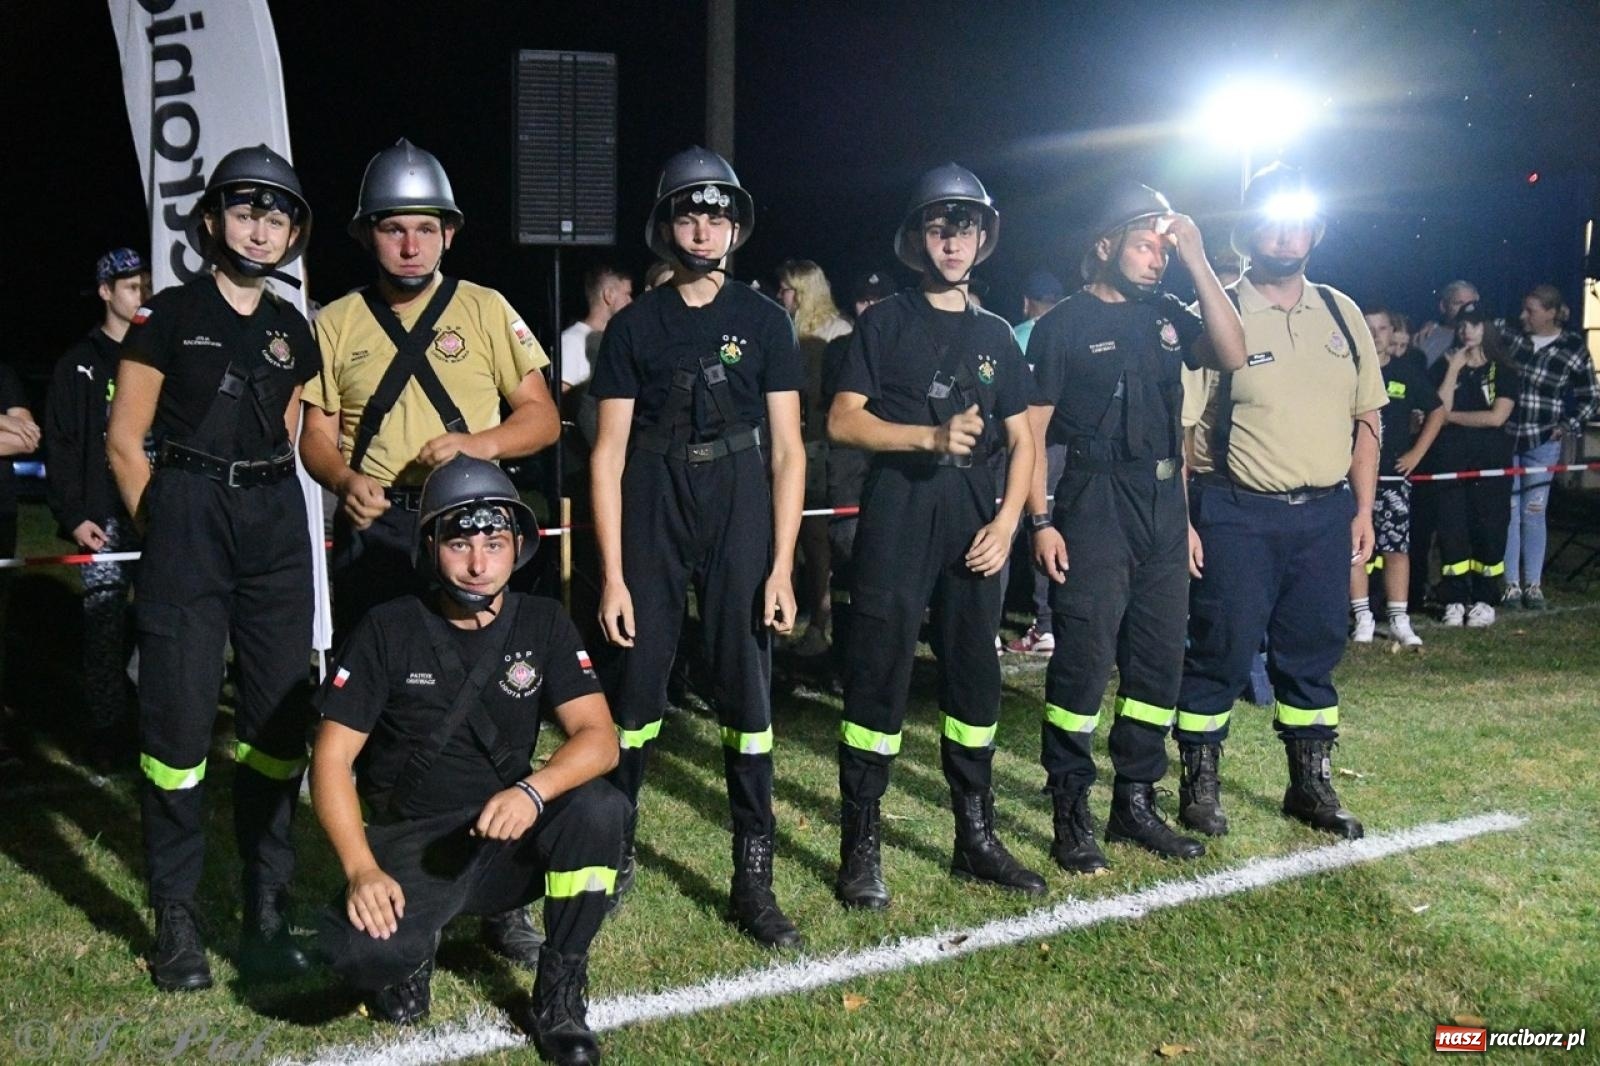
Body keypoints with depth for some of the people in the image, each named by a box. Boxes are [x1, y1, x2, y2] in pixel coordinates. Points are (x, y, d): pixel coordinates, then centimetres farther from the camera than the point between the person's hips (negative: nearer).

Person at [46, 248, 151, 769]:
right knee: (105, 627, -2)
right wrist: (73, 517, -7)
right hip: (103, 516, -2)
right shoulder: (79, 364, 5)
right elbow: (61, 446, 1)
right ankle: (108, 735, 5)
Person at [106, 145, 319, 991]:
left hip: (275, 524, 4)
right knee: (178, 720, -3)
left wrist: (269, 512, 11)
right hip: (186, 516, -4)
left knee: (278, 720, 4)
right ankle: (176, 922, 8)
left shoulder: (292, 331, 13)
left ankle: (267, 912, 14)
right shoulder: (168, 317, 0)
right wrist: (163, 531, -2)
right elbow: (124, 441, -1)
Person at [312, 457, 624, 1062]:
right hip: (408, 843, -2)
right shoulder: (389, 631, -6)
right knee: (361, 949, -32)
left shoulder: (543, 625, -1)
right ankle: (412, 948, 8)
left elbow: (599, 738, -11)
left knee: (599, 809, -28)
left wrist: (532, 790, -31)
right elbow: (332, 758, -8)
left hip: (506, 838, 2)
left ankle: (558, 996, -7)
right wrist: (361, 870, -22)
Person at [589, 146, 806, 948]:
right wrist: (612, 575, -4)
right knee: (634, 685, 3)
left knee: (746, 693, 1)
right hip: (653, 513, 0)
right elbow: (609, 452, 2)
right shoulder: (634, 326, 4)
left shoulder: (763, 320, 4)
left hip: (740, 513, 0)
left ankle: (753, 879, 10)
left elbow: (787, 448, 2)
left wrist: (782, 566, -5)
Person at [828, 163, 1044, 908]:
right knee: (880, 674, -5)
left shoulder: (995, 335, 15)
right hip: (898, 514, -4)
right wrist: (932, 436, -16)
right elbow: (843, 421, -5)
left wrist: (1007, 523, -1)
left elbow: (1022, 440, 13)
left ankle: (976, 837, 20)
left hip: (974, 522, 4)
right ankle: (860, 847, 2)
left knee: (974, 674, 9)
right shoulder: (885, 322, 4)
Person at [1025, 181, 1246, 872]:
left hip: (1163, 505, 6)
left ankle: (1135, 802, 21)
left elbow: (1231, 356, -6)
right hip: (1094, 507, -6)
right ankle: (1071, 814, 4)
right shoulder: (1064, 324, -3)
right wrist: (1041, 521, -13)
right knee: (1084, 660, -6)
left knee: (1158, 660, 9)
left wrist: (1198, 262, -7)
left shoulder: (1166, 315, 11)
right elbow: (1032, 431, -5)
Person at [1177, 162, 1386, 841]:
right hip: (1239, 515, -4)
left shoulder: (1341, 314, 9)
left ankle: (1311, 785, 27)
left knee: (1313, 653, 13)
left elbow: (1366, 417, 14)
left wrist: (1362, 509, 8)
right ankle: (1199, 784, 18)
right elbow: (1175, 425, -7)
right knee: (1222, 654, 2)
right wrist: (1182, 523, -12)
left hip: (1326, 512, 5)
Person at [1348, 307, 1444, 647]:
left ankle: (1399, 620, 4)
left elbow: (1437, 412, 14)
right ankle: (1363, 617, 9)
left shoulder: (1408, 371, 4)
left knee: (1397, 546, -1)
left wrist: (1417, 453, 7)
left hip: (1393, 473, 1)